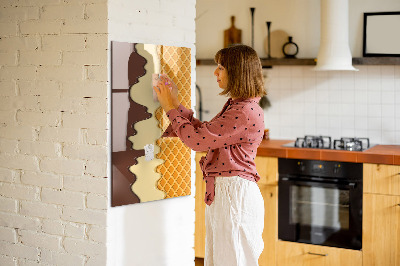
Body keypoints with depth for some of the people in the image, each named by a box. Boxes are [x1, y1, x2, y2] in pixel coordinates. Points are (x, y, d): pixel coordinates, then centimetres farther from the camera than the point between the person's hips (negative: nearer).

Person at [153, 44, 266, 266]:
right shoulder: (235, 106, 13)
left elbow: (197, 139, -19)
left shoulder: (246, 112, -20)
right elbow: (204, 131, 18)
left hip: (235, 194, -10)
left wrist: (171, 108, -7)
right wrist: (175, 104, 16)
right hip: (221, 192, 10)